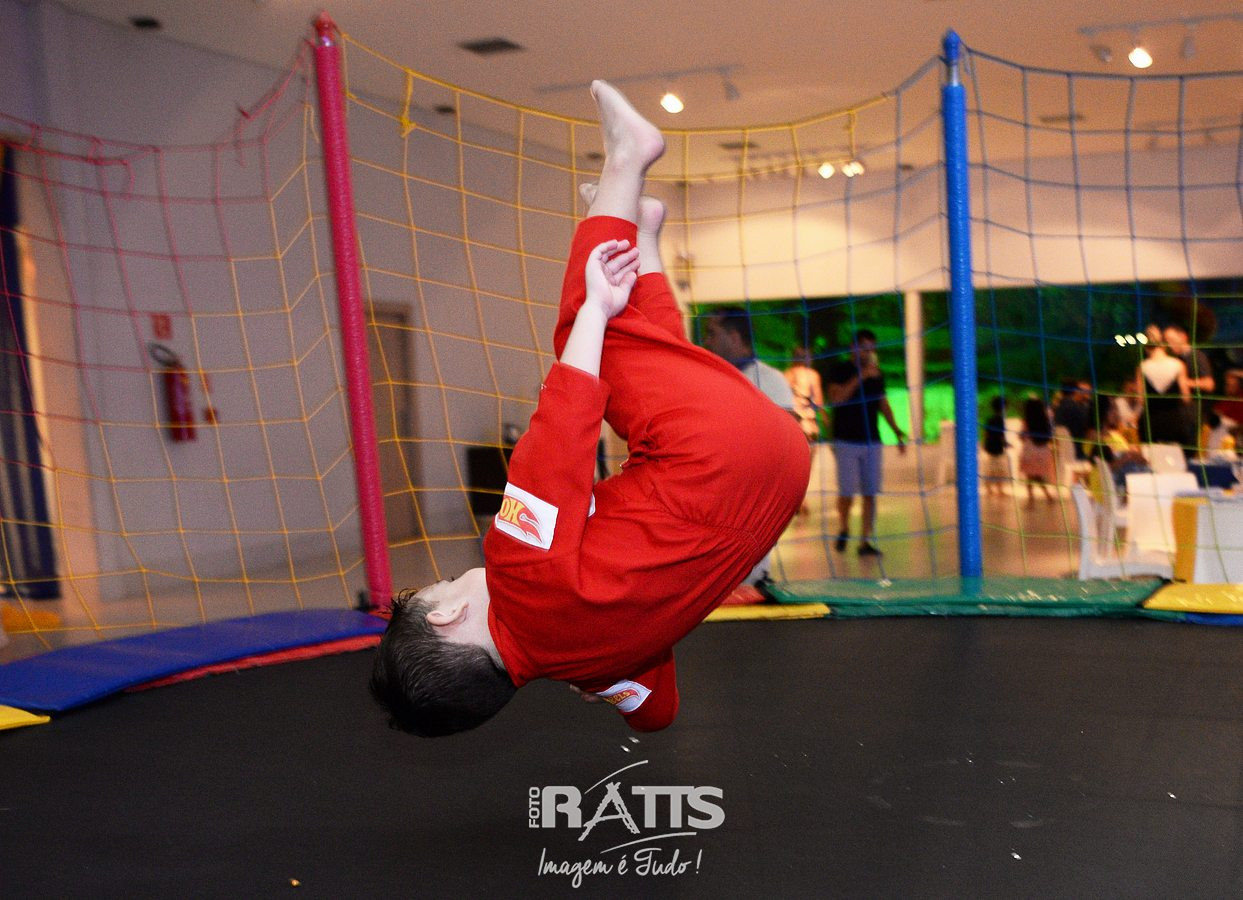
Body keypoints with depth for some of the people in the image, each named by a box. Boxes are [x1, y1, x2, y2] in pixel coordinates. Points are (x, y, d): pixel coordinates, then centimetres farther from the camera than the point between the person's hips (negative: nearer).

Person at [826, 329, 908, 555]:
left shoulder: (877, 373, 13)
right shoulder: (840, 370, -1)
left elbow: (883, 404, 19)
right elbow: (835, 398, -16)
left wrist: (897, 431, 10)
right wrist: (859, 377, -21)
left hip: (871, 441, 4)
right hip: (846, 441, -4)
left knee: (870, 492, 0)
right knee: (847, 491, -6)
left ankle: (866, 541, 4)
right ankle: (844, 529, 20)